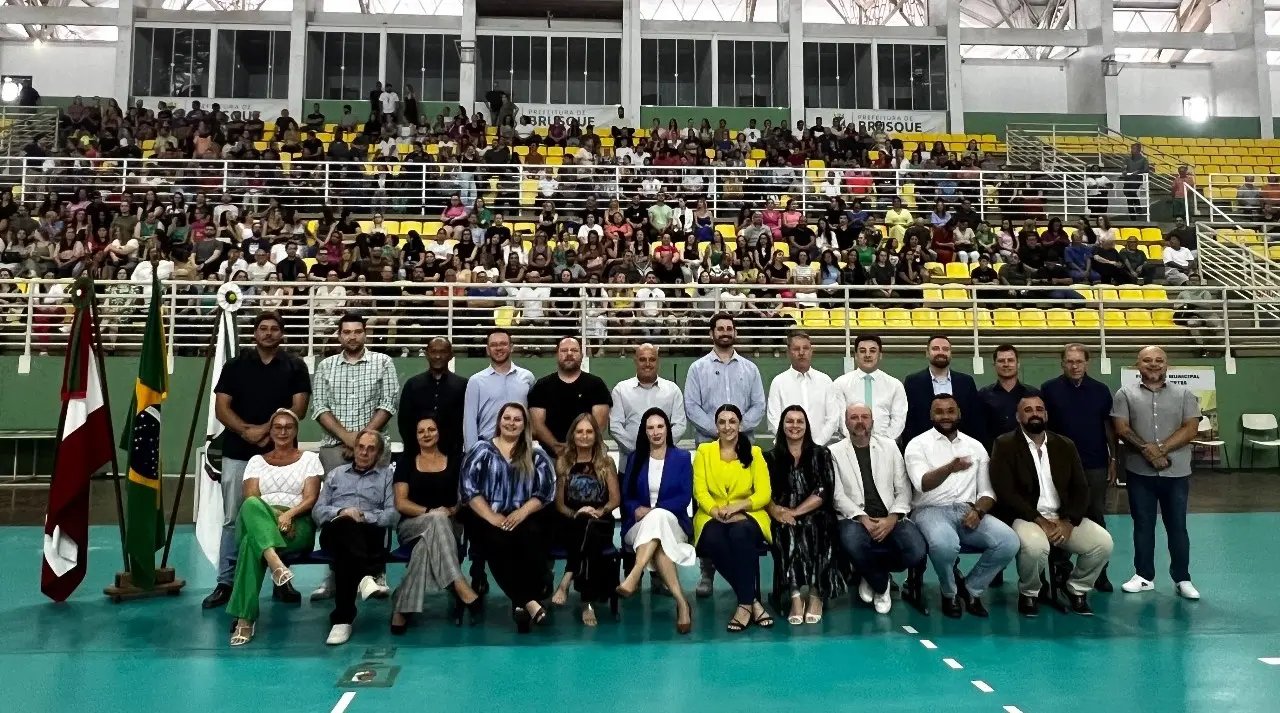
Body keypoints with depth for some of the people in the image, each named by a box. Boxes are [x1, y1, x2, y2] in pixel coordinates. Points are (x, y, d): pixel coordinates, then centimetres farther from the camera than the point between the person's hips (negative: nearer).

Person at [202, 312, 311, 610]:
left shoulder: (295, 367, 5)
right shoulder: (235, 365, 7)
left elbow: (298, 408, -3)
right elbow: (221, 408, 2)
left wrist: (266, 430, -13)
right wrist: (246, 430, -13)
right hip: (237, 454, 1)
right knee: (233, 519, 3)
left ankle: (282, 580, 12)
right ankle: (226, 582, 9)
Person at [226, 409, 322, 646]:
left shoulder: (309, 459, 17)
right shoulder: (257, 461, 23)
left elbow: (310, 498, 4)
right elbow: (250, 499, 6)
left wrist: (288, 514, -18)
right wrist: (270, 515, -16)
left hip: (297, 525, -2)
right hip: (257, 524, 2)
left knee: (251, 544, -37)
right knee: (251, 505, -39)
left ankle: (245, 618, -40)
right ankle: (276, 563, -57)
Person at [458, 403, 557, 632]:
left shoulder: (535, 453, 13)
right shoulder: (482, 449, 12)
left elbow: (546, 489, 3)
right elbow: (468, 486, 0)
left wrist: (521, 513, -12)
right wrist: (492, 517, -12)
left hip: (525, 517, 1)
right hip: (487, 517, 0)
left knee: (532, 537, -33)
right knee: (499, 542, -32)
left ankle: (521, 602, -33)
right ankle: (529, 602, -30)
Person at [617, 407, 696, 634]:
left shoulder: (682, 457, 9)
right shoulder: (635, 458, 14)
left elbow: (685, 497, -2)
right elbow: (626, 497, 9)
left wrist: (653, 510, -16)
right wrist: (637, 509, -16)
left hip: (672, 523, -2)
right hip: (639, 526, 2)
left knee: (658, 516, -40)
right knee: (658, 545, -37)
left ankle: (633, 577, -53)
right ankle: (681, 602, -44)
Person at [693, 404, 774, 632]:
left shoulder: (754, 453, 9)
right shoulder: (704, 451, 10)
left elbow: (764, 493, 0)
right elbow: (700, 491, 0)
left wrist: (736, 507, -18)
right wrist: (717, 511, -20)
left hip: (748, 515, 0)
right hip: (712, 516, 1)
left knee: (739, 533, -36)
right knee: (714, 540, -35)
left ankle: (744, 604, -28)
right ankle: (752, 600, -26)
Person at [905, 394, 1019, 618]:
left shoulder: (975, 446, 16)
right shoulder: (918, 444, 1)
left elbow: (987, 491, 14)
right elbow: (922, 484, -17)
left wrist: (978, 511, -9)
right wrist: (950, 468, -36)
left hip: (967, 511, 4)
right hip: (931, 510, -4)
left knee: (1009, 541, -22)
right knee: (945, 544, -38)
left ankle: (971, 589, 2)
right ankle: (949, 593, -4)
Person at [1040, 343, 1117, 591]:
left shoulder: (1100, 390, 4)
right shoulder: (1049, 389, -1)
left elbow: (1109, 426, 9)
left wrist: (1113, 459, 5)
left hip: (1095, 464, 1)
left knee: (1096, 517, 7)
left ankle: (1100, 572, 16)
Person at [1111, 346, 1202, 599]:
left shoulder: (1184, 394, 5)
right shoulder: (1125, 393, 3)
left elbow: (1190, 428, -5)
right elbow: (1121, 428, -5)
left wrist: (1161, 449, -15)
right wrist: (1147, 450, -16)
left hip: (1176, 472, 0)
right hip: (1139, 472, 0)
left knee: (1177, 527, 7)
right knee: (1143, 525, 8)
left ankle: (1182, 579, 18)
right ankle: (1144, 576, 19)